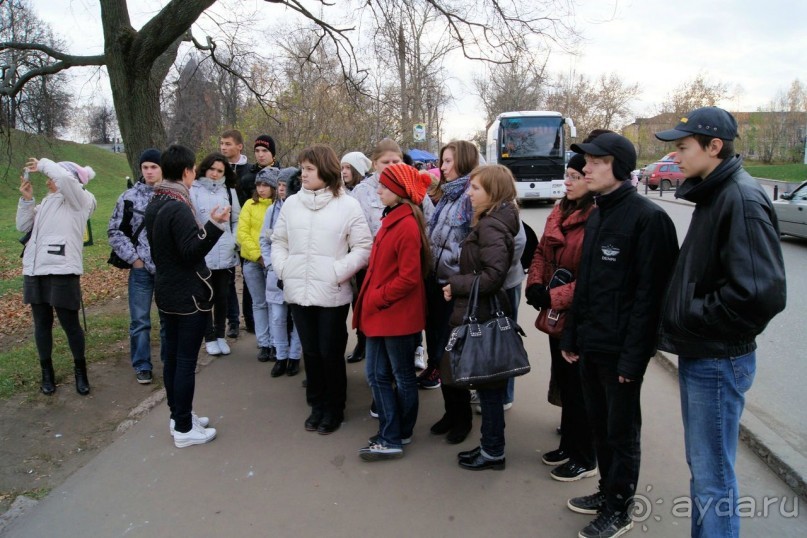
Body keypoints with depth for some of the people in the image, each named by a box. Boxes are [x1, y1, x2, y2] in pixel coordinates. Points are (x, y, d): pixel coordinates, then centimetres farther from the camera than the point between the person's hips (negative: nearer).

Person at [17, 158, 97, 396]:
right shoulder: (46, 202, 18)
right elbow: (23, 227, 15)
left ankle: (80, 371, 18)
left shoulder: (79, 200, -3)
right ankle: (47, 373, 25)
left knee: (70, 324, 0)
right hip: (34, 271, 7)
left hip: (62, 272, -7)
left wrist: (42, 164, -6)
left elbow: (64, 177, -21)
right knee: (42, 324, 12)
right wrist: (27, 199, 4)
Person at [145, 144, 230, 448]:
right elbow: (191, 252, -22)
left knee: (172, 355, 16)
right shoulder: (178, 207, -21)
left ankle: (178, 415, 28)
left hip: (167, 291, 10)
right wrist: (214, 225, -28)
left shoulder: (155, 204, 9)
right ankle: (184, 428, 6)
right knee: (186, 360, -2)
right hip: (188, 295, -10)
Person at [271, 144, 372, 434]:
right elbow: (279, 241, 14)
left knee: (331, 353, 7)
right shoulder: (291, 203, 7)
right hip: (298, 292, 4)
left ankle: (334, 409, 25)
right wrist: (282, 269, 0)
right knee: (310, 352, 15)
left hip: (332, 294, -4)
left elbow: (363, 248, -6)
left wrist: (338, 272, -14)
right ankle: (317, 405, 31)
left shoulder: (347, 205, -5)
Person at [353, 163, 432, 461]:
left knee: (403, 376, 8)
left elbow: (409, 278, -22)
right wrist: (371, 298, 7)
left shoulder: (407, 225, -19)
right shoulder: (391, 219, 10)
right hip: (380, 314, 9)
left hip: (398, 315, -9)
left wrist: (376, 298, -14)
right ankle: (391, 434, 23)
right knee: (377, 375, 12)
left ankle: (395, 437, 21)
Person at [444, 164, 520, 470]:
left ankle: (493, 452, 18)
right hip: (484, 314, 10)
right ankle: (490, 445, 31)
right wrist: (459, 284, 8)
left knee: (488, 387, 3)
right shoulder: (490, 222, 12)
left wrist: (456, 285, -17)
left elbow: (494, 274, -27)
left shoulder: (490, 226, -19)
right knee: (489, 385, 18)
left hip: (483, 318, -10)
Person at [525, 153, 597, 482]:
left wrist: (554, 297, -20)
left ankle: (585, 459, 23)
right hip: (557, 315, 9)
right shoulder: (559, 213, 9)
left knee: (580, 388, 5)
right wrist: (535, 285, -2)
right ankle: (569, 445, 38)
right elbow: (542, 252, 15)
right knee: (564, 383, 20)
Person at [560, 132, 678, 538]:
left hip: (620, 350, -8)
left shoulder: (647, 218, -15)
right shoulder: (596, 216, 12)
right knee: (599, 424, 18)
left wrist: (633, 355, -19)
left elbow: (649, 292, -18)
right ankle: (607, 491, 37)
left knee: (622, 432, 8)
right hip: (590, 345, 8)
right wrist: (571, 336, 13)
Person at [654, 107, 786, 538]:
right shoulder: (714, 195, 11)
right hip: (698, 356, 9)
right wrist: (677, 319, 7)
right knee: (700, 467, 21)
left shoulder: (742, 200, -18)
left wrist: (689, 318, -17)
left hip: (718, 363, -9)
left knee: (713, 478, 3)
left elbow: (762, 293, -27)